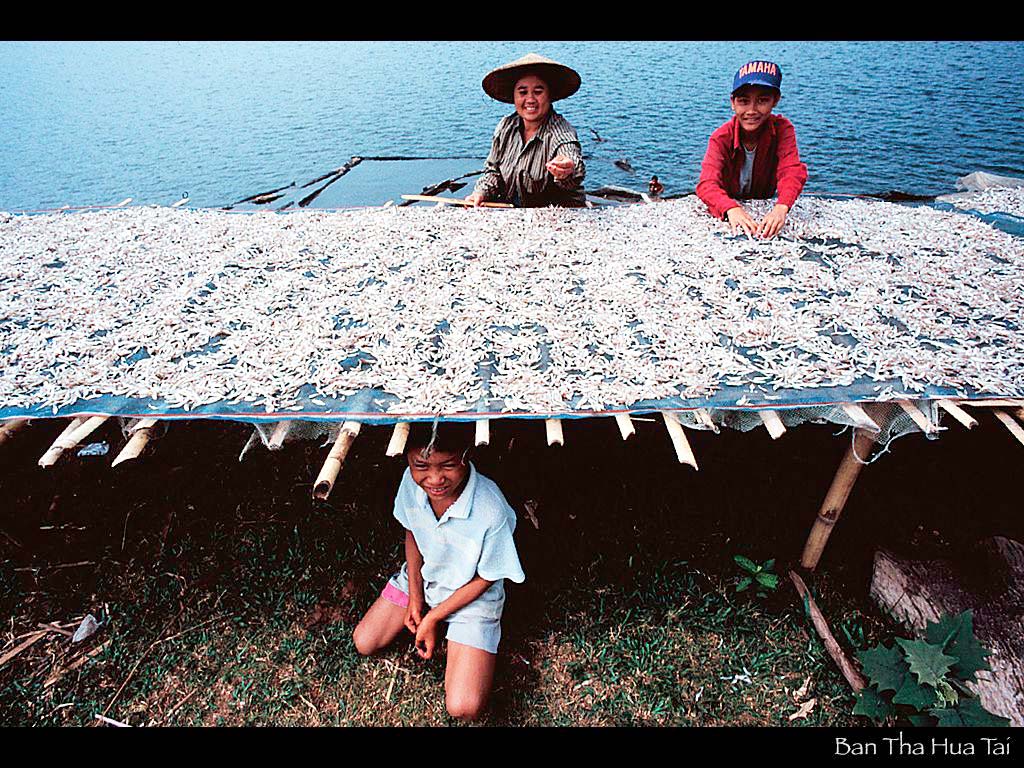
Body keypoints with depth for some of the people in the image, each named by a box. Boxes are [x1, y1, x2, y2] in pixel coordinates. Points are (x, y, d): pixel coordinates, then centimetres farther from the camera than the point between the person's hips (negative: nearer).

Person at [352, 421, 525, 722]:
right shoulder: (412, 481, -23)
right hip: (421, 576, 4)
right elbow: (412, 534, -1)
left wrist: (433, 618, -12)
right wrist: (415, 596, -5)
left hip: (471, 594, -4)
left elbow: (485, 579, -20)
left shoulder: (491, 511, -38)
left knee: (463, 708, -10)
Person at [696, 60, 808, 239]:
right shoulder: (721, 138, -20)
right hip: (725, 209, -1)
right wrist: (731, 209, -58)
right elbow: (707, 183, -35)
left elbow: (791, 171, -29)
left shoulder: (782, 129, -15)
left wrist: (782, 207, -52)